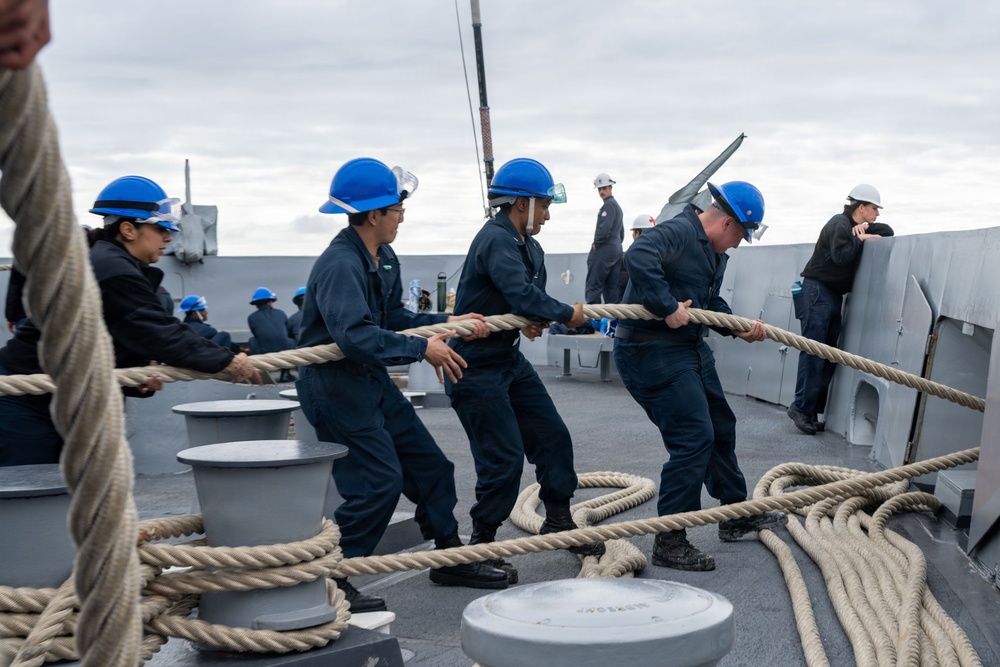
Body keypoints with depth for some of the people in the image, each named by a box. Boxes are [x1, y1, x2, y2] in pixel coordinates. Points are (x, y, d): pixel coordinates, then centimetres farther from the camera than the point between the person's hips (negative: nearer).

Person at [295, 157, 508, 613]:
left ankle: (451, 558, 29)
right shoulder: (339, 265, -25)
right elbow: (356, 335, -35)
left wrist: (445, 323, 5)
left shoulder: (384, 259, 7)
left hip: (372, 379, 10)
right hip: (333, 384, -10)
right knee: (378, 481, -12)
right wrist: (422, 348, -29)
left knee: (429, 465, 13)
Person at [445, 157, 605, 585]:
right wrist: (567, 315, -18)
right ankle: (481, 546, 9)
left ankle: (558, 522, 27)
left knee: (552, 438, 12)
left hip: (510, 360, 10)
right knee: (504, 458, -8)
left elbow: (532, 297, 14)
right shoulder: (495, 240, -22)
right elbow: (522, 294, -33)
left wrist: (537, 319, -10)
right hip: (476, 368, -10)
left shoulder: (528, 247, 9)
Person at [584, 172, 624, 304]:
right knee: (612, 287, 7)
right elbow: (621, 232, 25)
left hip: (604, 250, -10)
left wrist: (596, 244, -9)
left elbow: (604, 229, -21)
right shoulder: (617, 206, 20)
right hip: (616, 249, 10)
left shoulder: (608, 205, -11)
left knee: (593, 287, -11)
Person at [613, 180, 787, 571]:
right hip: (651, 353, -11)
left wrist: (739, 328, 5)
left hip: (691, 349, 11)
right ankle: (669, 542, -3)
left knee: (720, 428, 20)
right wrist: (669, 307, -35)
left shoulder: (714, 253, 15)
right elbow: (638, 257, -36)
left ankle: (735, 515, 38)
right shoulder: (678, 232, -18)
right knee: (693, 439, -13)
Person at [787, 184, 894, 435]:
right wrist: (860, 239, -9)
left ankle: (813, 411, 4)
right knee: (813, 351, -12)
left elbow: (888, 231, 19)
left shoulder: (858, 227, 16)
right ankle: (801, 408, -11)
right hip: (817, 291, -10)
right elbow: (840, 255, -23)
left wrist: (865, 232, 1)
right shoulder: (840, 224, -11)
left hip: (834, 295, 10)